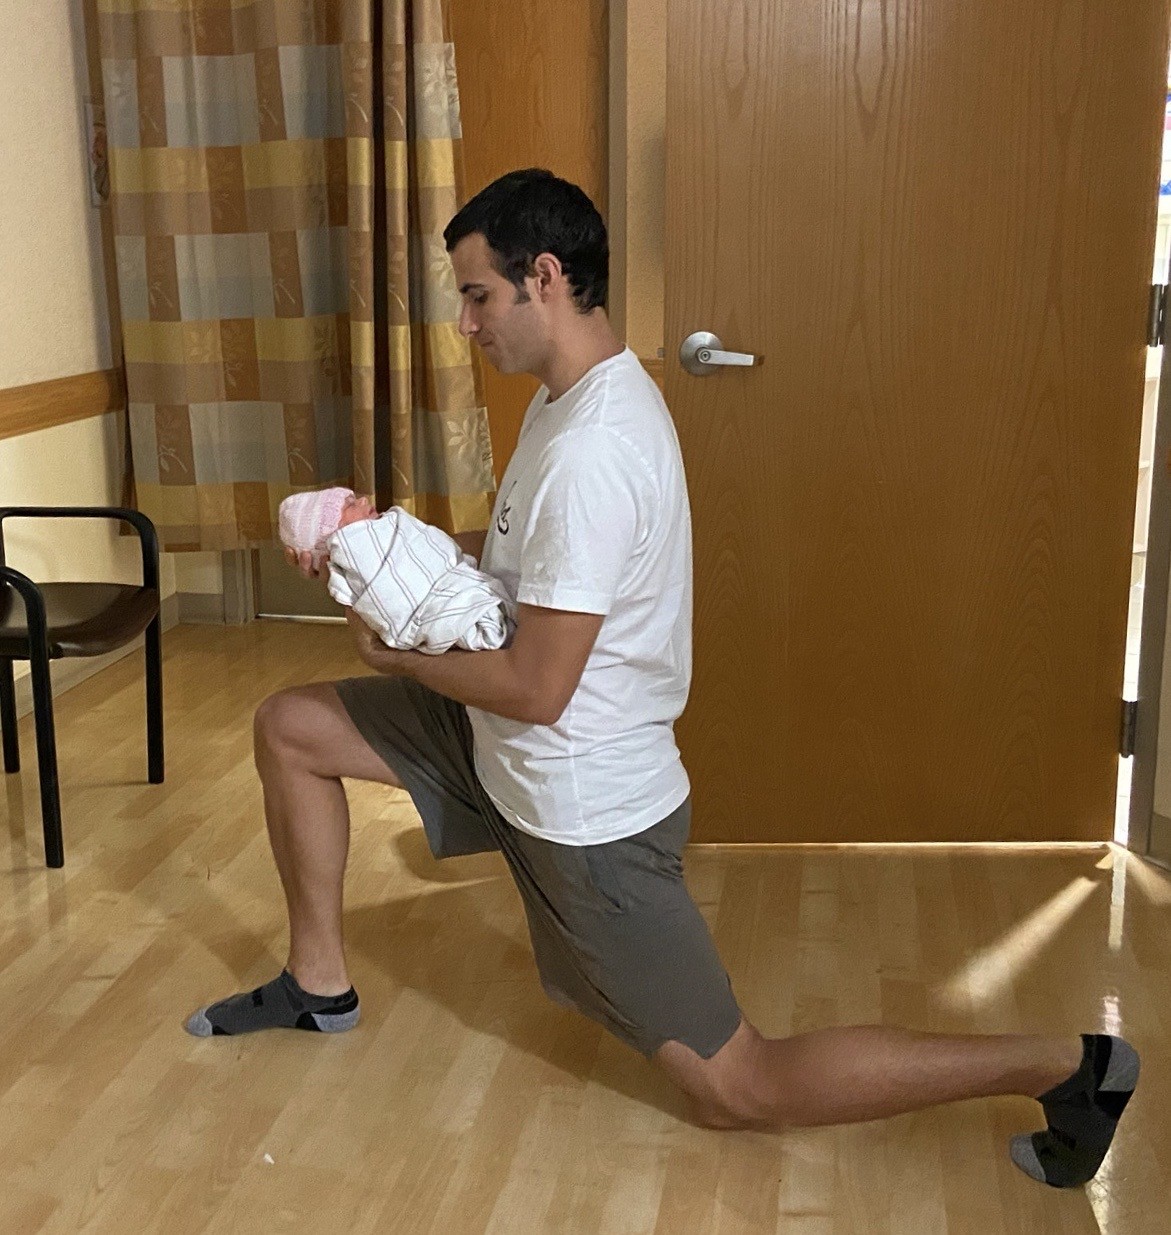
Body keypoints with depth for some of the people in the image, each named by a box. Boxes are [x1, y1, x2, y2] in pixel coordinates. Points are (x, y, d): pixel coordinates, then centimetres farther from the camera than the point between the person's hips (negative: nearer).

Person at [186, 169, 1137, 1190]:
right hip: (509, 748, 10)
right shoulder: (583, 394, 3)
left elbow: (535, 688, -27)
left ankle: (1065, 1066, 4)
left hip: (581, 804, -9)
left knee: (738, 1091, -2)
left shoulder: (590, 452, -29)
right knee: (290, 727, 13)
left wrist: (397, 654, -10)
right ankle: (320, 982, 28)